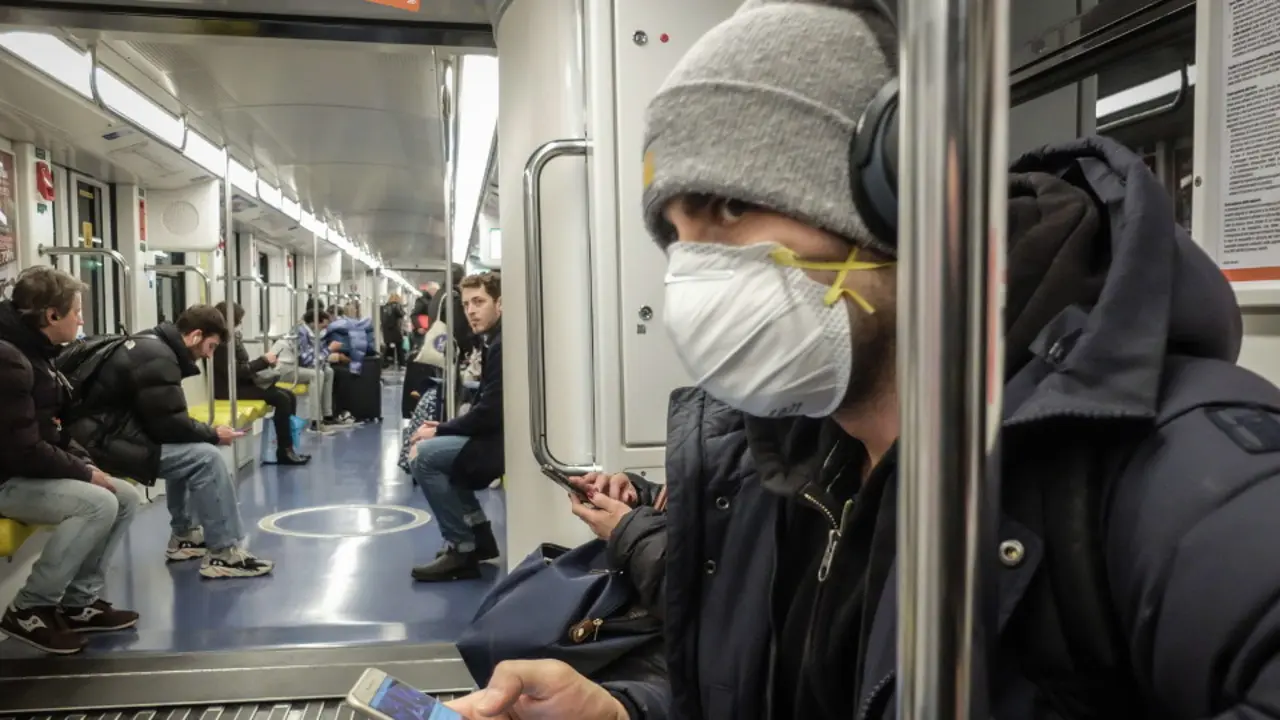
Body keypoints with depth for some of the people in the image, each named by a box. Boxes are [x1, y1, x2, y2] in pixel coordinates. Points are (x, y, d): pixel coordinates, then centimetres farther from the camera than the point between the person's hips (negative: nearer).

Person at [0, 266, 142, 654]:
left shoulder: (37, 354, 10)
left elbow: (55, 429, 17)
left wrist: (85, 463, 3)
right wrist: (84, 473, -17)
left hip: (32, 472, 10)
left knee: (126, 497, 3)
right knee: (98, 504, -26)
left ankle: (79, 602, 7)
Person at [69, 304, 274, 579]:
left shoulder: (152, 345, 14)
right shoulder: (157, 358, -18)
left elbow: (165, 418, 16)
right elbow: (169, 424, -20)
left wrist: (206, 433, 6)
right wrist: (213, 434, -6)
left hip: (110, 431, 11)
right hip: (106, 442, -11)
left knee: (189, 451, 22)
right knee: (206, 458, -16)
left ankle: (184, 535, 25)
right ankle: (224, 553, -10)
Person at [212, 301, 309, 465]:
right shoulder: (220, 342, -18)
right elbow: (235, 372, -22)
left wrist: (266, 362, -3)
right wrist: (264, 360, -15)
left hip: (243, 382, 9)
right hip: (230, 389, -9)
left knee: (290, 396, 0)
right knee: (281, 399, -20)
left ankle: (288, 446, 1)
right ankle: (284, 451, -13)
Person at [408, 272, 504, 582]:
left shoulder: (504, 345, -18)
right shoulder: (495, 342, 14)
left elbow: (489, 412, -23)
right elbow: (485, 408, 17)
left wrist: (439, 430, -10)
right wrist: (444, 427, 3)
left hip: (504, 441, -11)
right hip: (497, 434, 11)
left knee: (424, 455, -14)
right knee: (433, 450, 19)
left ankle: (461, 550, -5)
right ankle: (479, 536, 18)